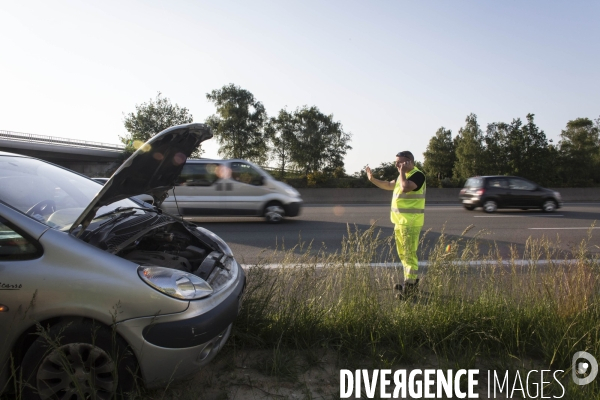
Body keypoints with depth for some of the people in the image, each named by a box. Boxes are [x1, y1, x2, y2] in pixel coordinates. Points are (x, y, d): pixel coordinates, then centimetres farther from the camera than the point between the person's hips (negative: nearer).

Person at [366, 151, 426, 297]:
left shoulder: (417, 175, -13)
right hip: (399, 221, 10)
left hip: (410, 222, -10)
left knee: (409, 253, -6)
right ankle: (411, 280, 28)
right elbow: (389, 185, 27)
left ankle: (410, 285, 0)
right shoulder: (405, 175, 17)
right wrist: (372, 179, 17)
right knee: (402, 253, 16)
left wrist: (402, 172, -17)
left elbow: (405, 188, -29)